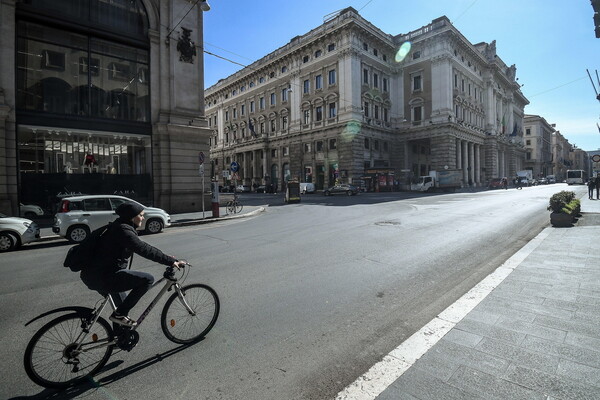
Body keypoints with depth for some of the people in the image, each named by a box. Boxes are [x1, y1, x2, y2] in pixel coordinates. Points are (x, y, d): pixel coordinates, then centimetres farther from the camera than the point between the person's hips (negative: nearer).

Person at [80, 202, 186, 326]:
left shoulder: (117, 227, 14)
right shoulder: (123, 230, -19)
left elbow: (142, 248, 19)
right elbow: (144, 249, -30)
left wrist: (167, 258, 16)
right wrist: (171, 261, -32)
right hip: (102, 277, -11)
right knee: (148, 279, -16)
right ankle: (119, 314, -5)